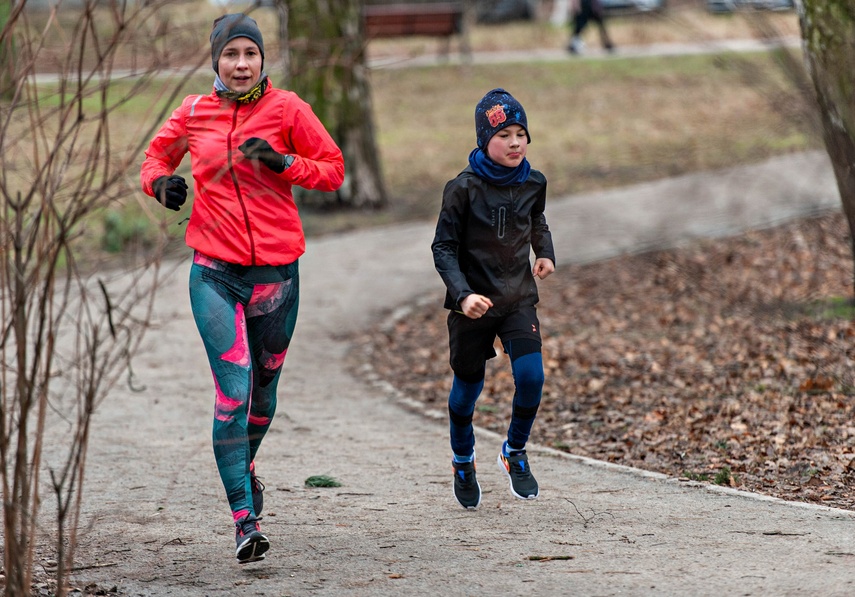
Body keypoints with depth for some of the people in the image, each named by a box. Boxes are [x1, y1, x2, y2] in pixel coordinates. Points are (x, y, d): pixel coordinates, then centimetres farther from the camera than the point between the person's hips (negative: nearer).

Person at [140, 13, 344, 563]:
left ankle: (245, 465, 48)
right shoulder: (194, 114, 3)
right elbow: (158, 154, 20)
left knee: (263, 389, 16)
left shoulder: (286, 107, -1)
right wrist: (161, 180, -2)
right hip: (215, 272, -1)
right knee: (233, 391, -13)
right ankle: (245, 521, -12)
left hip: (276, 271, 1)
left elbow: (333, 168, 1)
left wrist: (282, 163, -16)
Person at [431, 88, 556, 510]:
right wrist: (462, 293, -25)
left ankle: (515, 452, 10)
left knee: (530, 376, -15)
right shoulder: (464, 188, -14)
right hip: (473, 301, -2)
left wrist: (545, 252, 4)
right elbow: (444, 247, -12)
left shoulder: (533, 183, -1)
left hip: (519, 297, 3)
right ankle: (463, 461, 36)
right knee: (467, 387, 9)